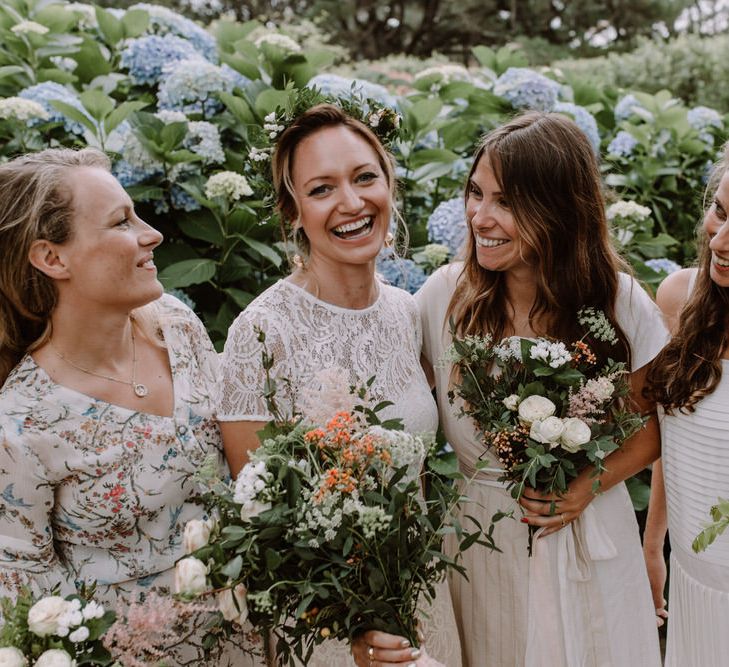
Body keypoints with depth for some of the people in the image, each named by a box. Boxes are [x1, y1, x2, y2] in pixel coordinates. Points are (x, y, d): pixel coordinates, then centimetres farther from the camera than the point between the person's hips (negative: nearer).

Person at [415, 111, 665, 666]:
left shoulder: (622, 303, -12)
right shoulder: (443, 295, -12)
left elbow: (655, 424, 0)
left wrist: (594, 483, -16)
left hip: (588, 540, 0)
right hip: (477, 542, 0)